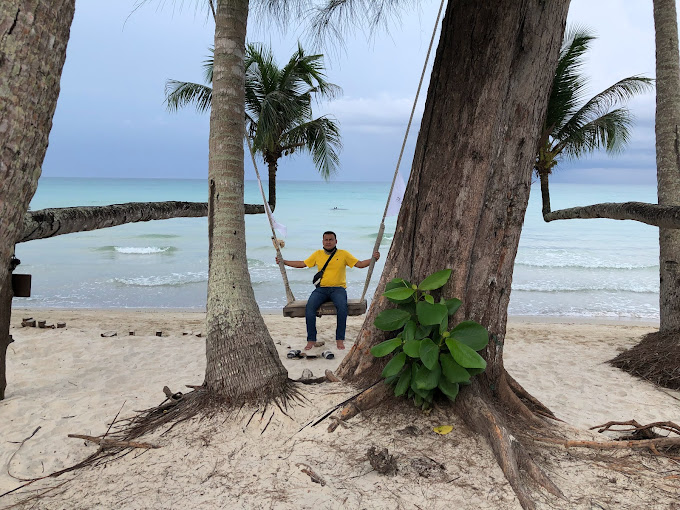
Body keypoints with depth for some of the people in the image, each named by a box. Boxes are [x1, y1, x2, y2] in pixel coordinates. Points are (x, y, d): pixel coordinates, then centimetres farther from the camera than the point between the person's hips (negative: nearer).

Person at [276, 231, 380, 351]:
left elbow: (360, 264, 6)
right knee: (310, 306, -26)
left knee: (342, 306, -34)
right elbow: (302, 264, 20)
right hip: (321, 289, 2)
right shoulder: (317, 254, 15)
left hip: (338, 288, -2)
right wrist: (283, 262, 16)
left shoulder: (343, 254, 8)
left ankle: (340, 339, -21)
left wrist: (373, 259, -10)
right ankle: (311, 340, -16)